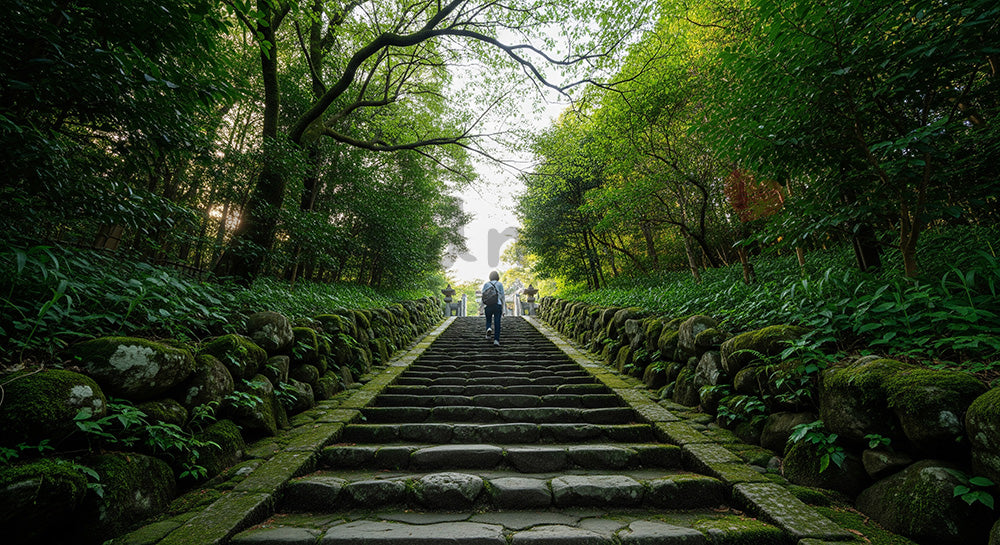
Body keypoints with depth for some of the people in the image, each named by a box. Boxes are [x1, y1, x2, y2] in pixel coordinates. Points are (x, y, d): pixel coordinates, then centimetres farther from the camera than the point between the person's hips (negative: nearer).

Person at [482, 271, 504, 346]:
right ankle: (496, 340, -8)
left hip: (488, 306, 1)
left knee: (488, 321, 19)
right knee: (497, 323, 2)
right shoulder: (500, 284, 3)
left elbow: (482, 297, 4)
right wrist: (503, 309, 4)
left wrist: (482, 309, 8)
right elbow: (502, 297, 0)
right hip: (497, 305, -1)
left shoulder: (486, 284, 8)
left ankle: (488, 329, -13)